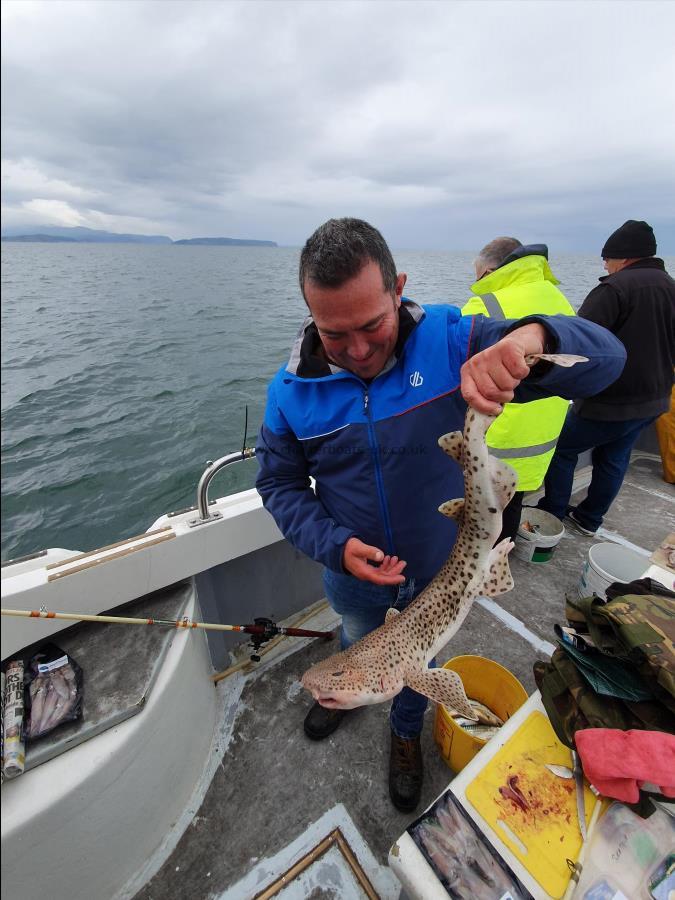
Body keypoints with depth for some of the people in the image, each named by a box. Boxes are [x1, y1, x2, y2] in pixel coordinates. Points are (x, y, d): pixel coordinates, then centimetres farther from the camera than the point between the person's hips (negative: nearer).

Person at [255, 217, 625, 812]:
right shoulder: (292, 388, -17)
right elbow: (279, 484, -7)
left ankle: (407, 732, 66)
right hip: (356, 581, 1)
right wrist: (335, 546, -23)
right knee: (356, 647, 34)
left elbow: (606, 357, -22)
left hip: (440, 571, 0)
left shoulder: (451, 340, -23)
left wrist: (531, 338, -46)